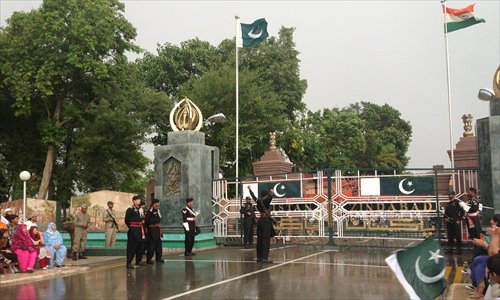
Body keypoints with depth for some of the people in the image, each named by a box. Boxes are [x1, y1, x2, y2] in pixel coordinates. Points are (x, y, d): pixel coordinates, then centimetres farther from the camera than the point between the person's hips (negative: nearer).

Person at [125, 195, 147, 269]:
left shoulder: (140, 209, 17)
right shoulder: (130, 209, -7)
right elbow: (127, 220, -10)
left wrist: (143, 221, 9)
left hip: (140, 230, 8)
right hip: (133, 230, -8)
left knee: (141, 246, 11)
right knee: (132, 247, -8)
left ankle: (138, 261, 22)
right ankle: (129, 263, -5)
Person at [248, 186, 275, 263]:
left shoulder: (258, 201, 10)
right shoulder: (265, 201, -11)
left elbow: (253, 196, 29)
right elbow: (269, 197, -34)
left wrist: (250, 189, 45)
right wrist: (272, 194, -52)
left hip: (260, 221, 9)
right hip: (266, 221, -9)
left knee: (260, 240, 11)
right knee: (266, 240, -8)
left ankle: (259, 257, 16)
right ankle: (265, 258, -12)